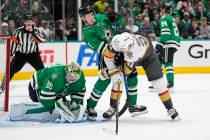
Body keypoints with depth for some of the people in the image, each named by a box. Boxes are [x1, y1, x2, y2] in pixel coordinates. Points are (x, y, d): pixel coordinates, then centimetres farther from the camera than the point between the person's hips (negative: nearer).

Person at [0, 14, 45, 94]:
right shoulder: (19, 31, -8)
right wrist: (11, 54, -5)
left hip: (33, 54, 0)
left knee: (41, 70, -12)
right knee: (11, 70, -6)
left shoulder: (36, 30, -7)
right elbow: (14, 42, -3)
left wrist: (32, 31, -29)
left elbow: (42, 40, -23)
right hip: (20, 54, 0)